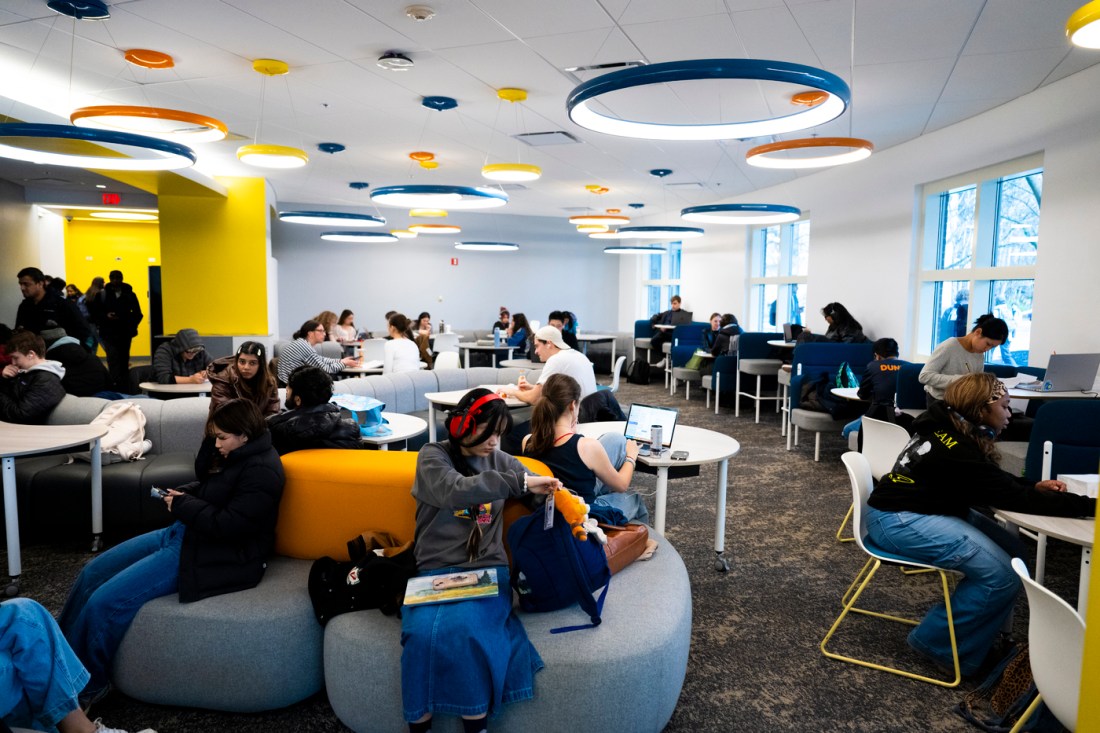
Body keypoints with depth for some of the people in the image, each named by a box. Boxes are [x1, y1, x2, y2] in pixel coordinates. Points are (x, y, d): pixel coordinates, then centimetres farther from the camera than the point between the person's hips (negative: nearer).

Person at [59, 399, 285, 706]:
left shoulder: (261, 471, -22)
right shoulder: (237, 455, 8)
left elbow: (227, 526, -26)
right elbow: (204, 482, 21)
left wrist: (182, 505, -14)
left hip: (212, 555, -11)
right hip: (183, 533, 11)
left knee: (105, 602, -14)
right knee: (91, 574, 11)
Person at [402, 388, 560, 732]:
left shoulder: (499, 460, 9)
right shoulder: (432, 456, -2)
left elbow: (540, 491, 17)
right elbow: (457, 490, -22)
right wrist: (519, 482, -24)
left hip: (487, 570, 2)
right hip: (437, 572, -1)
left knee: (465, 628, -29)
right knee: (424, 632, -30)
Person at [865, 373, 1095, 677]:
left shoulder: (951, 432, 6)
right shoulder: (957, 451, -23)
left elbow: (996, 482, 18)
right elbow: (1014, 499, -22)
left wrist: (1035, 485, 1)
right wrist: (1089, 505, -18)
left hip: (924, 509, 10)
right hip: (897, 520, -10)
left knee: (1012, 551, 0)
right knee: (1001, 573, -18)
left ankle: (982, 638, 10)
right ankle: (936, 642, -1)